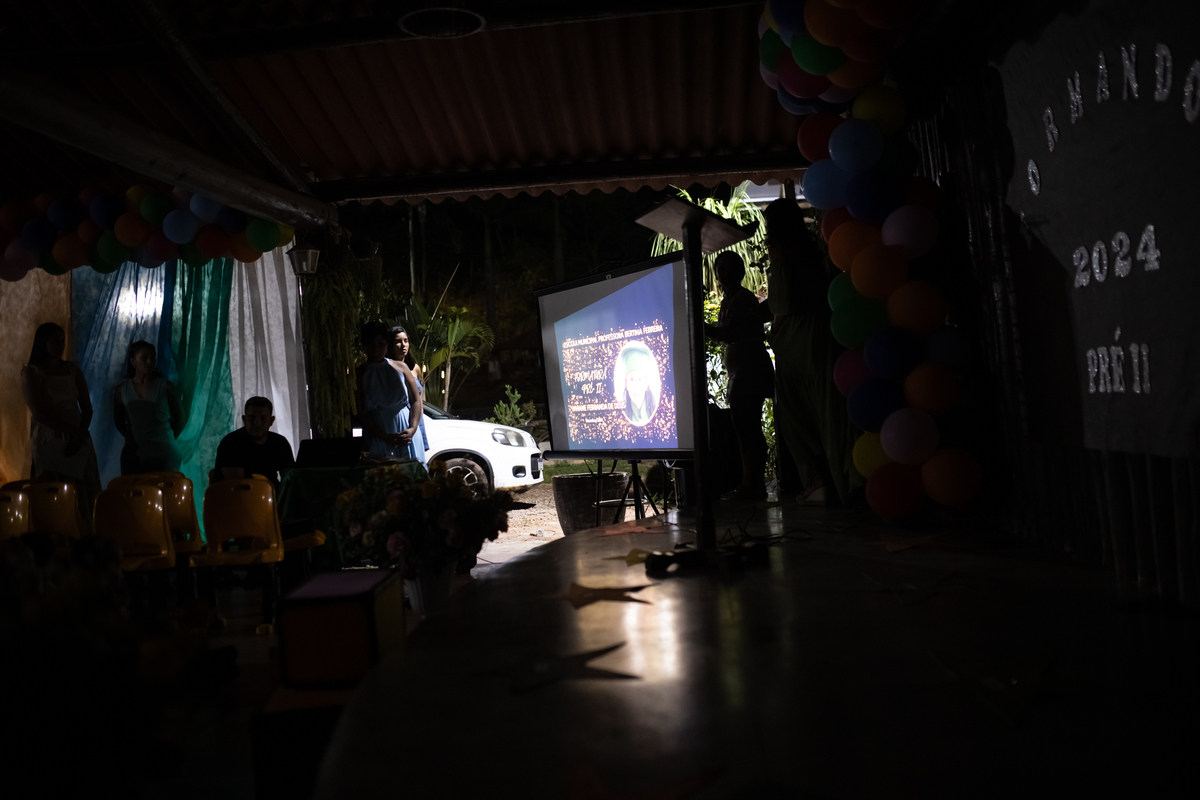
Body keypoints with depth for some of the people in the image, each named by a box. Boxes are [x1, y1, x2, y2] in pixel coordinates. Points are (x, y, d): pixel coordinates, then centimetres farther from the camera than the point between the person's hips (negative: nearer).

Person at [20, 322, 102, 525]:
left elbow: (87, 407, 8)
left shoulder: (72, 369, 13)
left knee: (83, 502, -1)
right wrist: (73, 431, -16)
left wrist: (81, 435, -9)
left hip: (78, 441, 4)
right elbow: (39, 413, -9)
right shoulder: (31, 373, 1)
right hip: (49, 443, -4)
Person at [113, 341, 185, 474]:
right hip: (134, 455, 2)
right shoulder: (122, 390, 4)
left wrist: (167, 439, 5)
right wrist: (135, 438, 10)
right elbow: (119, 421, 18)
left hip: (164, 454, -2)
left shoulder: (165, 387, -1)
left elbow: (179, 418, 8)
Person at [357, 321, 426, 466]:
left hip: (406, 434, 2)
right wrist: (384, 436, -12)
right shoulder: (360, 374, 4)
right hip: (378, 437, -1)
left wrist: (412, 429, -11)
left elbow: (416, 400, 6)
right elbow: (360, 412, -1)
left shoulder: (400, 367, 9)